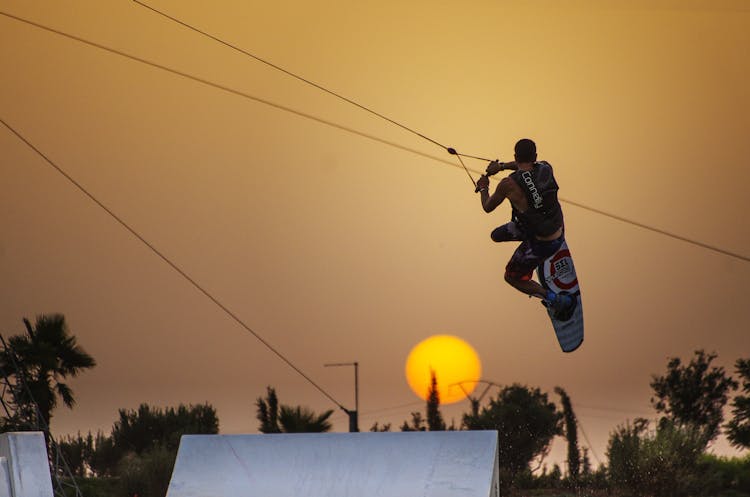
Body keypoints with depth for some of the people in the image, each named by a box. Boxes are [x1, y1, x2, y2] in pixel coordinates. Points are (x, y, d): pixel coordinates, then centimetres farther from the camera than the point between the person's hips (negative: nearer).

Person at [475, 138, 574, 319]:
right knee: (497, 235, 24)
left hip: (541, 244, -6)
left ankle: (555, 299, 14)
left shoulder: (509, 184, -27)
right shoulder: (546, 168, -13)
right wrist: (501, 166, 19)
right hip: (559, 230, 6)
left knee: (512, 278, 19)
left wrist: (483, 189, 14)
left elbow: (488, 208, -6)